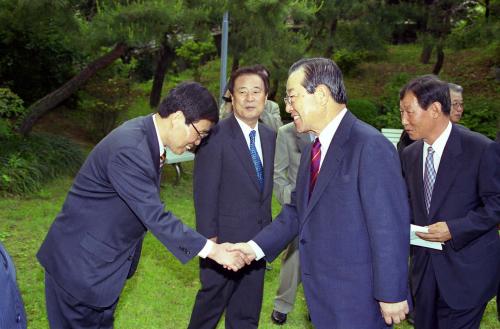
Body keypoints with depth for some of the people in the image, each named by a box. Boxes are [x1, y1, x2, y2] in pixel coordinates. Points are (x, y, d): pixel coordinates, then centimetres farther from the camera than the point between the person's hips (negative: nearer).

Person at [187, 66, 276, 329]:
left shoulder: (269, 136, 6)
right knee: (213, 300, 12)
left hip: (258, 238, 6)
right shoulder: (216, 135, -15)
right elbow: (205, 193, -14)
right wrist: (209, 238, -15)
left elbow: (265, 187, 10)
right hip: (225, 238, -6)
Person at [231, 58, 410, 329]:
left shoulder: (370, 146, -18)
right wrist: (256, 246, 2)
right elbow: (297, 211, 12)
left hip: (355, 299, -7)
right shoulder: (313, 150, 8)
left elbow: (390, 227, -19)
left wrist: (392, 294, -16)